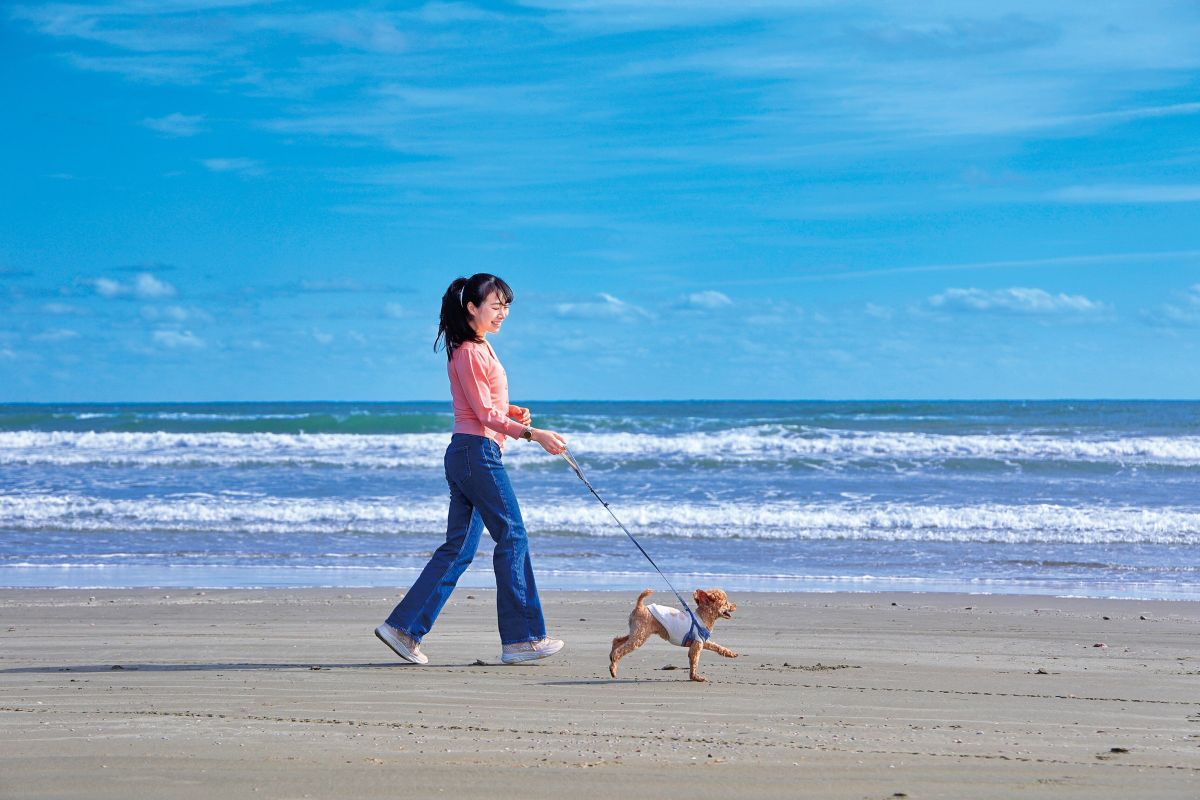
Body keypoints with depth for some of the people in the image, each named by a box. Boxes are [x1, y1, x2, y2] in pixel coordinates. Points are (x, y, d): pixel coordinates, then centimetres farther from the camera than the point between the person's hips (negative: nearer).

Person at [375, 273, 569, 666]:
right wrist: (533, 434, -21)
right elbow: (485, 414, -16)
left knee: (458, 547, 9)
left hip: (466, 455, 10)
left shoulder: (480, 348, 18)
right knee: (512, 537, -6)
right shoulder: (470, 352, -12)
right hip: (478, 451, -10)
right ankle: (522, 639, -3)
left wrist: (513, 411, 5)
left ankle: (404, 627, 9)